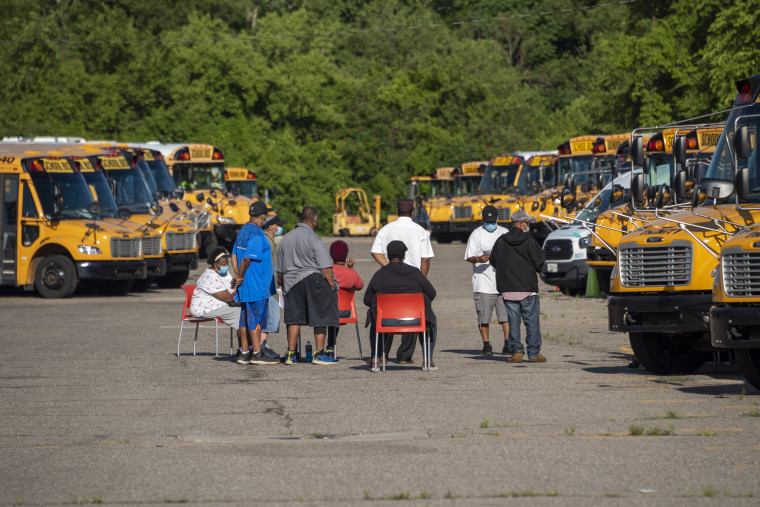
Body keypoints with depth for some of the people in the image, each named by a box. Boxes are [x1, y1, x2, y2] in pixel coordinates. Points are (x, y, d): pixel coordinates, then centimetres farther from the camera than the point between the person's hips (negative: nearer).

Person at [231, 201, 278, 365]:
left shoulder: (243, 231, 14)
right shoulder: (256, 234, -16)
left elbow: (235, 256, 15)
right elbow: (247, 258, -21)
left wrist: (239, 275, 8)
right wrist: (240, 276, -8)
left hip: (245, 284, 9)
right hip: (257, 284, -9)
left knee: (246, 317, 12)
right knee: (256, 318, -6)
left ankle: (244, 352, 15)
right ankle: (257, 353, -5)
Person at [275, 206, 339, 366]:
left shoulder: (286, 239, 10)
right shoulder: (314, 239, -10)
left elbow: (279, 270, 15)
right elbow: (325, 268, -13)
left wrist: (283, 285, 23)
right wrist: (333, 286, -7)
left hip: (291, 282, 6)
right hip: (313, 279, -6)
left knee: (294, 317, 10)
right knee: (320, 317, 3)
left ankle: (290, 354, 8)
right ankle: (319, 354, 2)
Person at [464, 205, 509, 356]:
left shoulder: (505, 233, 14)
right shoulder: (476, 234, 3)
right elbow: (469, 257, -1)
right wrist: (478, 259, -21)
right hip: (483, 283, -2)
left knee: (506, 314, -4)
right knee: (484, 316, -2)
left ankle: (508, 344, 0)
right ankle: (486, 345, 7)